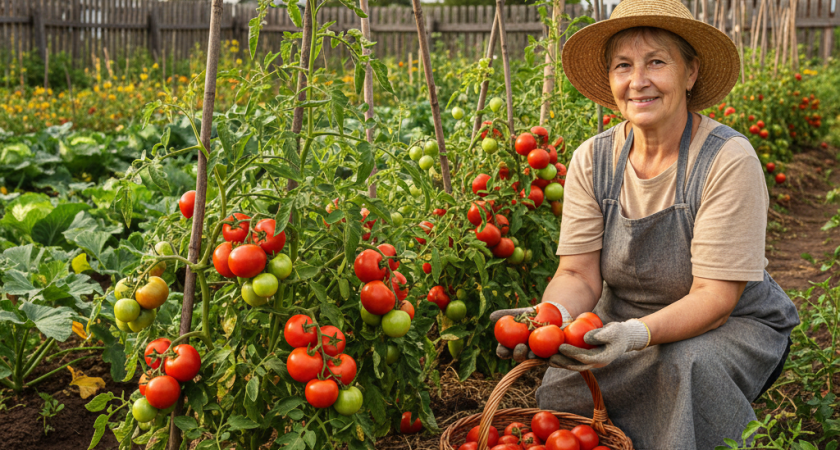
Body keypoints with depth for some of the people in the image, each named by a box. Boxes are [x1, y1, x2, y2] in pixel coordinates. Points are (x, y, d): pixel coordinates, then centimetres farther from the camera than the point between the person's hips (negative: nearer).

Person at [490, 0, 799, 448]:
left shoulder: (728, 159, -21)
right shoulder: (592, 160, -7)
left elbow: (715, 297, -23)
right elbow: (579, 274, -9)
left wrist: (637, 334, -40)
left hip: (732, 324, -3)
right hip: (621, 321, 3)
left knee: (688, 364, -36)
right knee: (561, 390, -23)